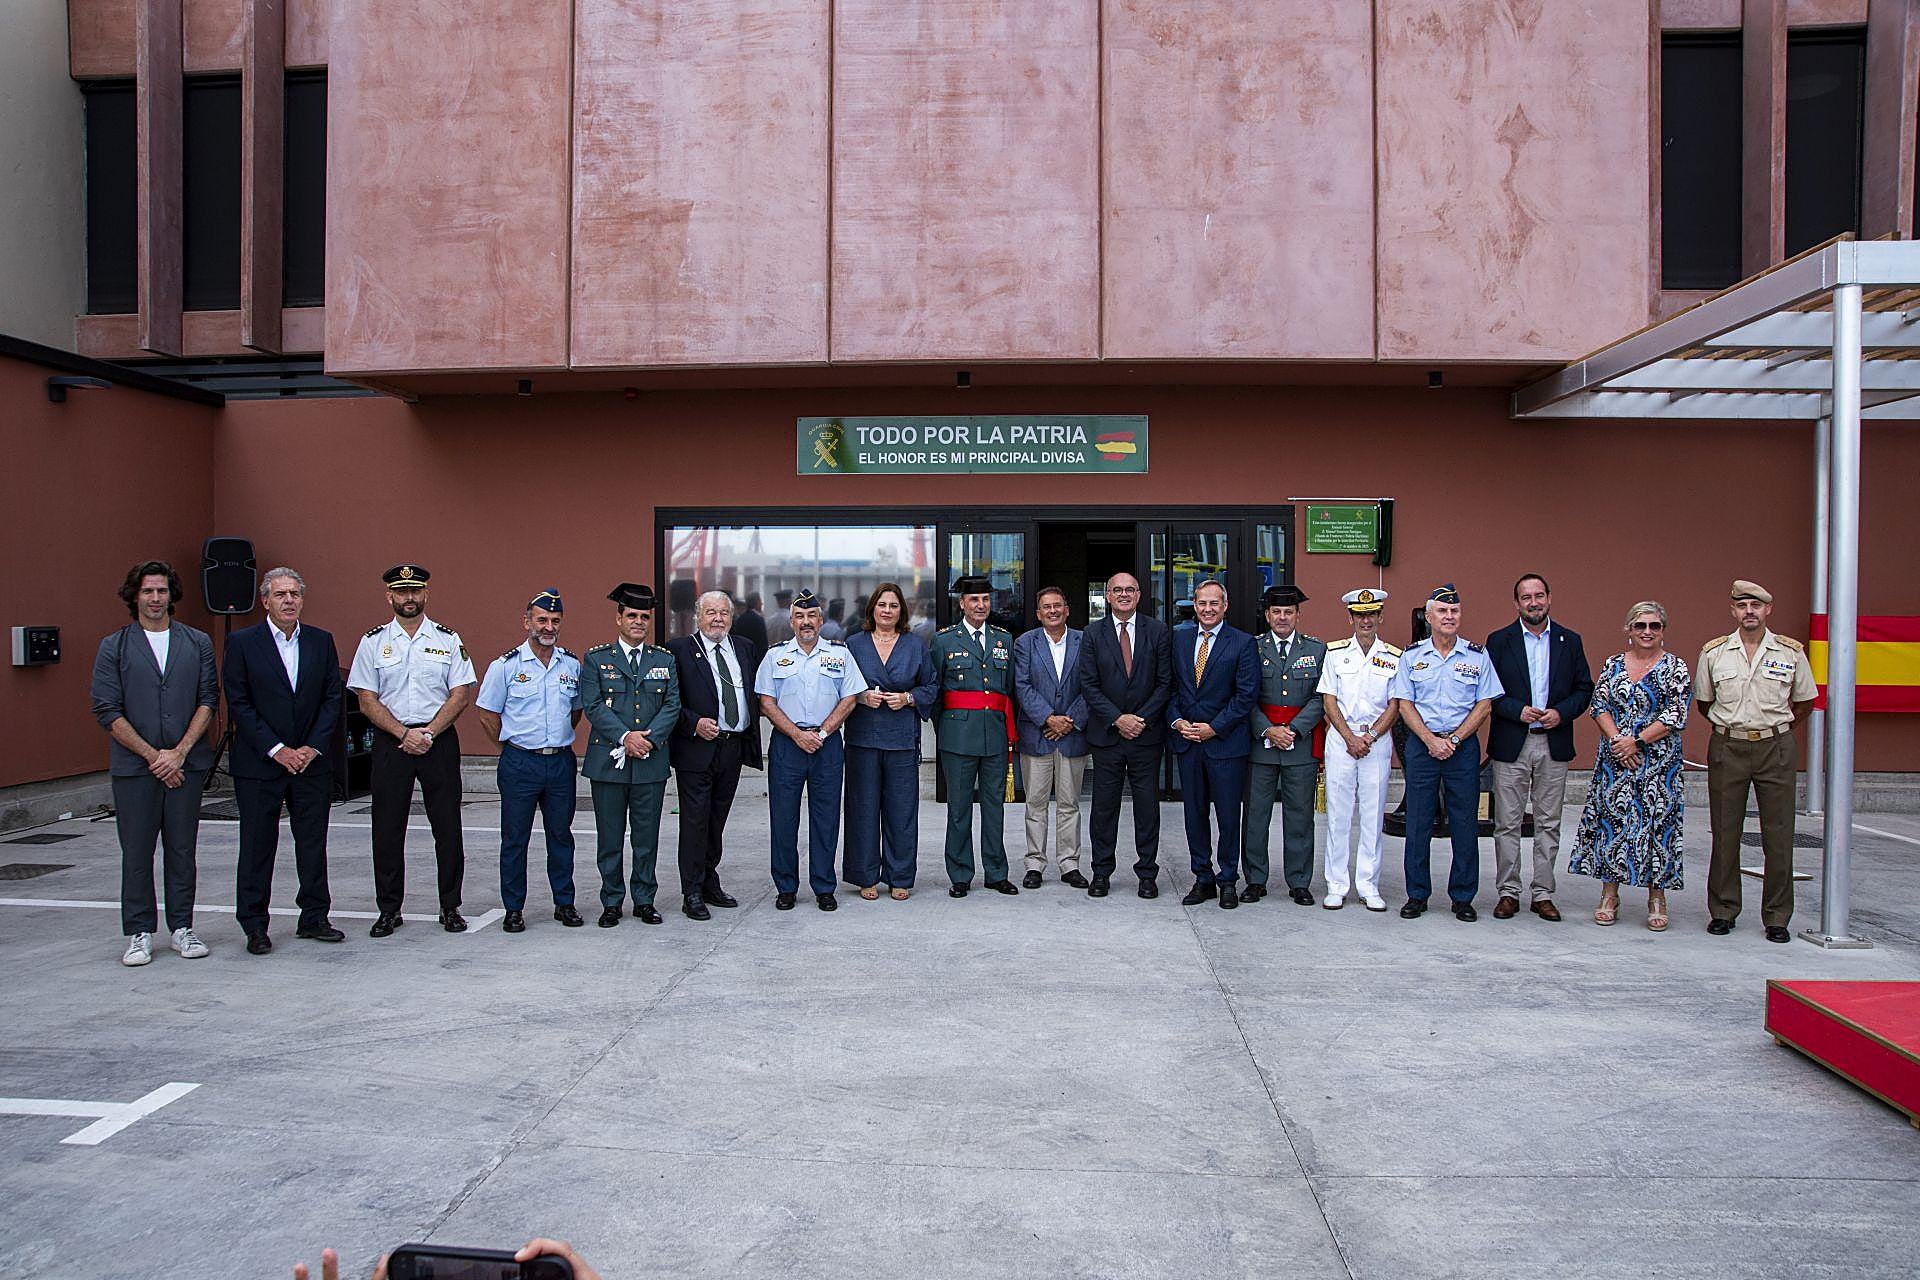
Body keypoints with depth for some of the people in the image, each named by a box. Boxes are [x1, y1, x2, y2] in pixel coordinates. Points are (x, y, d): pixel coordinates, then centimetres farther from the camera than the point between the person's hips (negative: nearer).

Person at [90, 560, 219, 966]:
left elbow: (209, 700, 2)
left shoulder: (198, 643, 7)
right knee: (137, 852, 4)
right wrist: (152, 755, -10)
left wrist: (179, 752, -9)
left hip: (186, 762, 1)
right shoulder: (114, 647, 3)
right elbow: (107, 710, -3)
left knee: (182, 849, 7)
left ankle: (182, 928, 16)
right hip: (134, 765, -1)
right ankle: (139, 933, 14)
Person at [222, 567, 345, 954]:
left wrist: (313, 747, -6)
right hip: (259, 763, -3)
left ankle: (314, 917, 18)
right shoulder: (242, 642, -2)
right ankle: (254, 926, 13)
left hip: (312, 761, 3)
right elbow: (238, 704, -6)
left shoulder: (321, 641, 7)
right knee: (257, 846, 4)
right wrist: (276, 750, -12)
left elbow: (333, 697, 5)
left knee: (313, 843, 7)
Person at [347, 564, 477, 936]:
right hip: (390, 743, 1)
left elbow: (462, 693, -1)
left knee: (447, 828, 1)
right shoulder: (373, 642, 5)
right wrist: (404, 734, -10)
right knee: (387, 829, 4)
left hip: (439, 740, 0)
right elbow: (367, 699, 1)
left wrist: (428, 733, -11)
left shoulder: (448, 640, 4)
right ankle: (389, 910, 15)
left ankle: (450, 907, 11)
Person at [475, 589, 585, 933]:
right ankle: (513, 909, 12)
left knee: (561, 834, 10)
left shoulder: (572, 665, 6)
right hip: (520, 764, -3)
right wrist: (513, 745, 4)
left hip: (561, 762, 3)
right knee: (514, 838, 3)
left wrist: (561, 740, 12)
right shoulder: (506, 665, -4)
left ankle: (565, 903, 19)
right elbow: (488, 714, 2)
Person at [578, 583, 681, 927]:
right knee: (610, 836, 5)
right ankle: (611, 902, 16)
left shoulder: (665, 659, 10)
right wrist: (625, 737, -16)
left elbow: (672, 705, 3)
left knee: (647, 836, 7)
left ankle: (645, 901, 18)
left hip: (652, 762, 2)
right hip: (607, 761, -1)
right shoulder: (596, 658, 4)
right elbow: (593, 706, -5)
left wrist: (649, 738, -12)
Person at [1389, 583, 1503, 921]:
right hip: (1422, 744, 0)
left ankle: (1463, 897, 12)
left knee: (1464, 823, 2)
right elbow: (1404, 704, 2)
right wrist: (1431, 740, -9)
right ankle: (1417, 896, 11)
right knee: (1417, 821, 2)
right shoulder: (1412, 656, 6)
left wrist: (1454, 739, -9)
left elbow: (1484, 704, 2)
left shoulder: (1477, 655, 5)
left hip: (1463, 744, 0)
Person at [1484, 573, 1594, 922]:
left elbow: (1584, 689, 8)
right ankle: (1508, 892, 11)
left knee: (1548, 824, 7)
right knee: (1507, 824, 2)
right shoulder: (1499, 641, 1)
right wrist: (1518, 711, -15)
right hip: (1510, 745, -2)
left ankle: (1542, 893, 15)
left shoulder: (1570, 641, 7)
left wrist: (1561, 712, -10)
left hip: (1554, 744, 2)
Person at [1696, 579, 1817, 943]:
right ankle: (1723, 911, 15)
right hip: (1727, 749, 0)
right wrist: (1732, 724, 12)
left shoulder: (1791, 653, 3)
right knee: (1725, 834, 5)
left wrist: (1774, 727, 13)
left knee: (1778, 837, 0)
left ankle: (1777, 918, 10)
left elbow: (1805, 702, 15)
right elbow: (1704, 702, 15)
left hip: (1775, 750, 0)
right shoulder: (1714, 652, 3)